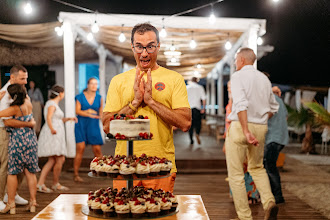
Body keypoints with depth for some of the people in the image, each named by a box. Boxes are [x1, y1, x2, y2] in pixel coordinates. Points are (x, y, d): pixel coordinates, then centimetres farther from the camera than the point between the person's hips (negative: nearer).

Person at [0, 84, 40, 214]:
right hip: (31, 141, 6)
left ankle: (11, 204, 8)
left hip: (18, 142, -6)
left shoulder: (15, 108, -17)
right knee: (30, 172, 9)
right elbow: (25, 93, 23)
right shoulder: (28, 102, 2)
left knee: (12, 172, 4)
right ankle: (33, 202, 10)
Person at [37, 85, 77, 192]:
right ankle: (56, 184, 5)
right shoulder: (52, 104, -8)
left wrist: (68, 119, 24)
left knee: (52, 161, 7)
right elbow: (49, 118, -23)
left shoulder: (54, 104, 23)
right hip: (53, 135, -10)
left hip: (55, 135, 10)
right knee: (60, 159, -6)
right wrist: (52, 129, -38)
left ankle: (40, 184, 2)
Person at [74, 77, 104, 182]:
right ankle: (76, 174, -3)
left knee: (97, 149, -3)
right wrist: (89, 114, -15)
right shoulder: (80, 97, 3)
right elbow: (77, 111, -6)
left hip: (93, 126, 2)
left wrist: (87, 111, -3)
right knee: (80, 148, -9)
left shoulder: (99, 98, 9)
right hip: (81, 125, -2)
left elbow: (100, 114, 13)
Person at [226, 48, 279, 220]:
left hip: (240, 126, -6)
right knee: (257, 168, 22)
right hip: (261, 128, 6)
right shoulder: (264, 78, 13)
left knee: (236, 174, 2)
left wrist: (246, 131, -25)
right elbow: (273, 107, 18)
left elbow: (241, 104, -21)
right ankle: (269, 202, 0)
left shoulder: (238, 76, -7)